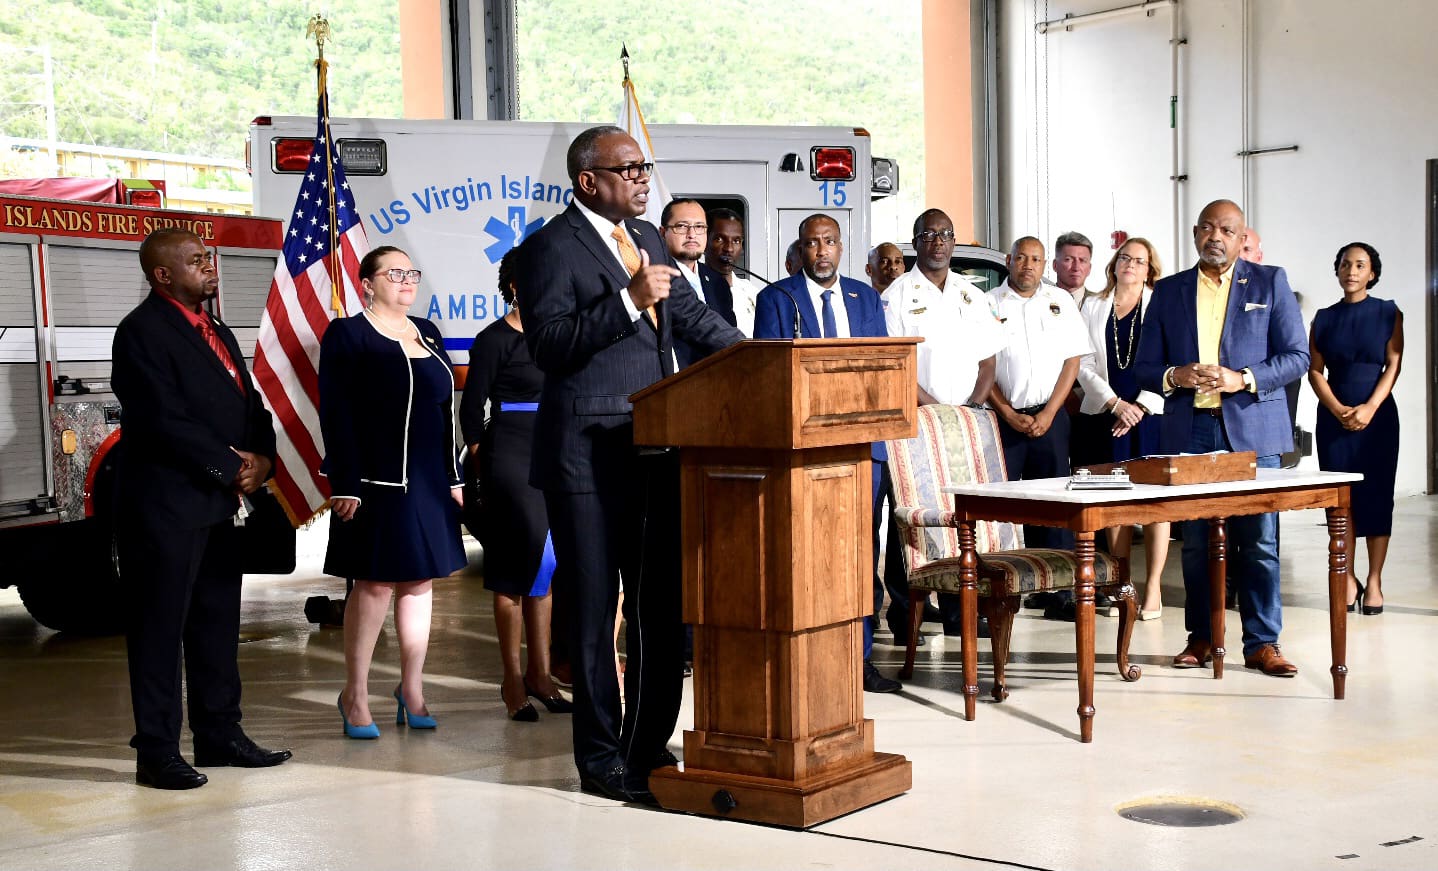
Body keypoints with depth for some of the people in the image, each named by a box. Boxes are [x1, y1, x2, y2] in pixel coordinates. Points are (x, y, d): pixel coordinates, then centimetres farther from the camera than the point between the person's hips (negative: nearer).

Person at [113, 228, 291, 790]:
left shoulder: (216, 333, 17)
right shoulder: (143, 331, -11)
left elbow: (250, 405, 16)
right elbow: (165, 421, -19)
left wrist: (262, 460, -3)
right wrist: (230, 469, -14)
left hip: (219, 505, 9)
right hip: (164, 506, -9)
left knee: (216, 622, 14)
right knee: (160, 627, -2)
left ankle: (219, 734, 24)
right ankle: (156, 751, 5)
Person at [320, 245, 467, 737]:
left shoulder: (427, 334, 15)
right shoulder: (346, 335, -2)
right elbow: (336, 415, -9)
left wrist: (453, 477, 11)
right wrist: (345, 486, -16)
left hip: (428, 482, 6)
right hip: (377, 480, -6)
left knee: (420, 581, 8)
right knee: (375, 584, -4)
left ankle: (412, 689, 16)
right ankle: (355, 694, 7)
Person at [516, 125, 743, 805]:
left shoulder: (647, 239, 15)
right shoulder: (552, 246, -7)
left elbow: (693, 316, 19)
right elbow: (547, 344, -17)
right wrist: (628, 301, -25)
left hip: (657, 448, 8)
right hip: (590, 455, -7)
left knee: (663, 602, 12)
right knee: (595, 608, 2)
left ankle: (650, 747, 24)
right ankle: (601, 759, 13)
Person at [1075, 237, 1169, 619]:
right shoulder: (1093, 306, 12)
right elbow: (1084, 365, 6)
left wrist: (1140, 406, -9)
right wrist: (1116, 404, -5)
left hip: (1151, 413, -2)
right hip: (1107, 414, 2)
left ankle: (1153, 587, -1)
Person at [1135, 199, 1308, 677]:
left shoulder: (1269, 282, 7)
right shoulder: (1168, 291, 12)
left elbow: (1297, 356, 2)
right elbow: (1145, 367, 11)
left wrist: (1243, 379, -13)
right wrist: (1174, 377, -11)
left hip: (1251, 429, -2)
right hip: (1188, 432, 2)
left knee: (1257, 541, -2)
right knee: (1196, 542, 5)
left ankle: (1262, 642, 6)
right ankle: (1202, 637, 15)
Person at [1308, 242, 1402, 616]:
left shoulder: (1388, 313, 3)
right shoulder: (1324, 318, 8)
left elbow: (1393, 365, -3)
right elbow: (1315, 370, 4)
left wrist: (1370, 408, -14)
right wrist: (1338, 410, -10)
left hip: (1378, 415, -2)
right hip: (1334, 417, 2)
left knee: (1376, 496, -2)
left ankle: (1374, 582, 1)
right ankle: (1348, 579, 6)